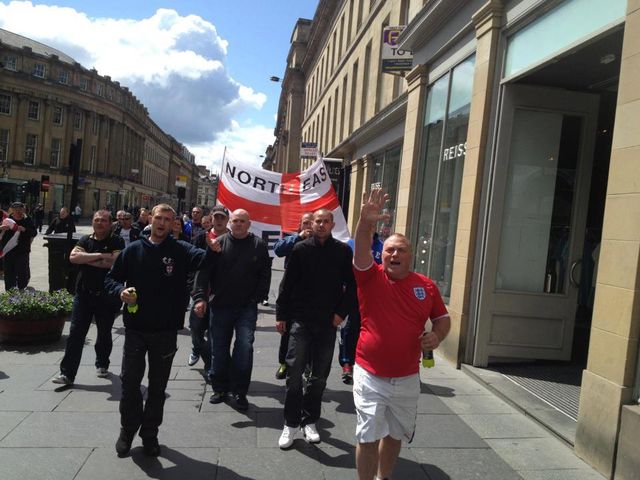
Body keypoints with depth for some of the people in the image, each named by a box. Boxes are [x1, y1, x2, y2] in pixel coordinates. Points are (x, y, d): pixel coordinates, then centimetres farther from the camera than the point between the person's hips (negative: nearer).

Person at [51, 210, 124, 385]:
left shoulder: (117, 242, -4)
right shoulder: (85, 240, 8)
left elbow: (115, 262, -20)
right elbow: (73, 257, -9)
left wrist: (86, 259, -11)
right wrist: (99, 256, -17)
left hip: (107, 296, -2)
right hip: (83, 294, 3)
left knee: (104, 333, 13)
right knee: (75, 333, 0)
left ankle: (102, 365, 34)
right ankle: (67, 374, 6)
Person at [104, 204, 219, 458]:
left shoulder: (180, 250, -5)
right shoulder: (133, 250, 2)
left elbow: (200, 258, -25)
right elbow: (111, 279, 9)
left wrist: (212, 250, -48)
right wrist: (121, 290, -14)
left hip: (166, 330, -1)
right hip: (136, 328, 1)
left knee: (158, 385, 12)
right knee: (130, 382, 11)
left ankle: (150, 433, 31)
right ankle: (128, 429, 34)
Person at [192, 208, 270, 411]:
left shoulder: (259, 245, 1)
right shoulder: (218, 243, 1)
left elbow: (265, 275, 1)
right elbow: (204, 271, -3)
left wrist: (257, 298, -7)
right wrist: (200, 297, -13)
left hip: (247, 307, -1)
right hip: (220, 306, 2)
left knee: (245, 347, -10)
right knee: (219, 349, 11)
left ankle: (240, 391, 6)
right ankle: (220, 387, 29)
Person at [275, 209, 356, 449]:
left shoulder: (343, 251, 1)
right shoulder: (301, 249, 0)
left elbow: (351, 285, 4)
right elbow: (287, 283, 2)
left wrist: (342, 312, -4)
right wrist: (281, 314, 1)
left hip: (328, 323, 1)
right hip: (301, 320, -1)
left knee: (319, 375, 10)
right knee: (294, 371, -2)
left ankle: (309, 421, 25)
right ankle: (291, 423, 12)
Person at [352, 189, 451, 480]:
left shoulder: (426, 285, -1)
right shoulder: (371, 277, -8)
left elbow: (443, 319, 10)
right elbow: (361, 251, -27)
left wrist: (437, 336, -12)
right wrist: (366, 222, -44)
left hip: (407, 379, 3)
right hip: (370, 376, -3)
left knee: (395, 435, 20)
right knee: (368, 438, 5)